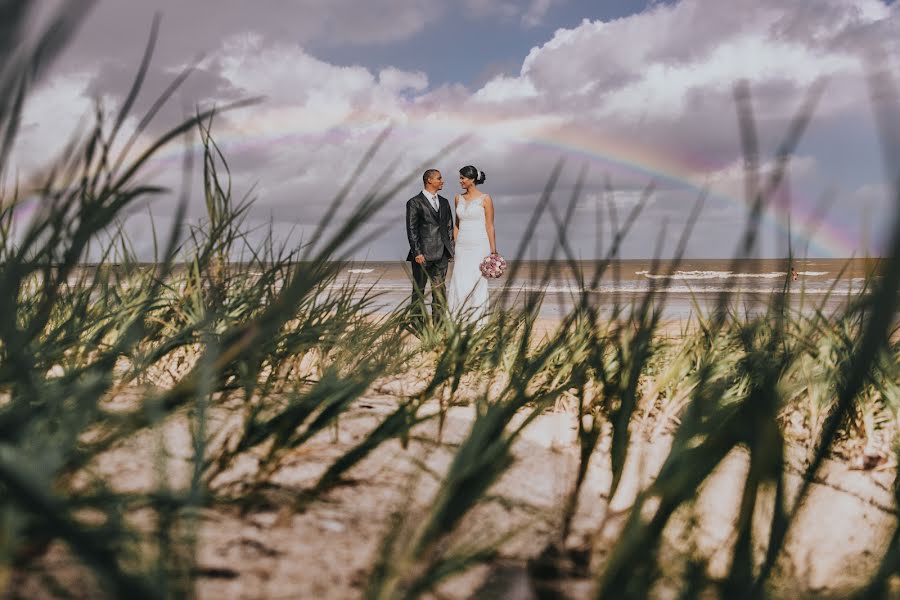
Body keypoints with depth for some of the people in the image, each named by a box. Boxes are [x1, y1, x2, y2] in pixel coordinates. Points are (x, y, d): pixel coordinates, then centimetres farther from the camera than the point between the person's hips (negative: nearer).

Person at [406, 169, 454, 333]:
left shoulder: (444, 202, 14)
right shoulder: (414, 203, -4)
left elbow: (449, 227, 17)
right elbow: (411, 230, -8)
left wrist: (451, 248, 9)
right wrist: (417, 252, -14)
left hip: (441, 254, 5)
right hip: (423, 254, -5)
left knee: (440, 289, 8)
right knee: (419, 290, 5)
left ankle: (439, 323, 14)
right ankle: (417, 324, 12)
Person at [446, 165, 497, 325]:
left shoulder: (485, 199, -6)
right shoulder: (458, 198, 8)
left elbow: (490, 226, -6)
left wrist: (493, 251, -7)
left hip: (479, 246, -4)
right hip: (462, 247, 5)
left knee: (477, 284, 1)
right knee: (458, 285, 2)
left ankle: (478, 322, 12)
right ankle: (459, 319, 13)